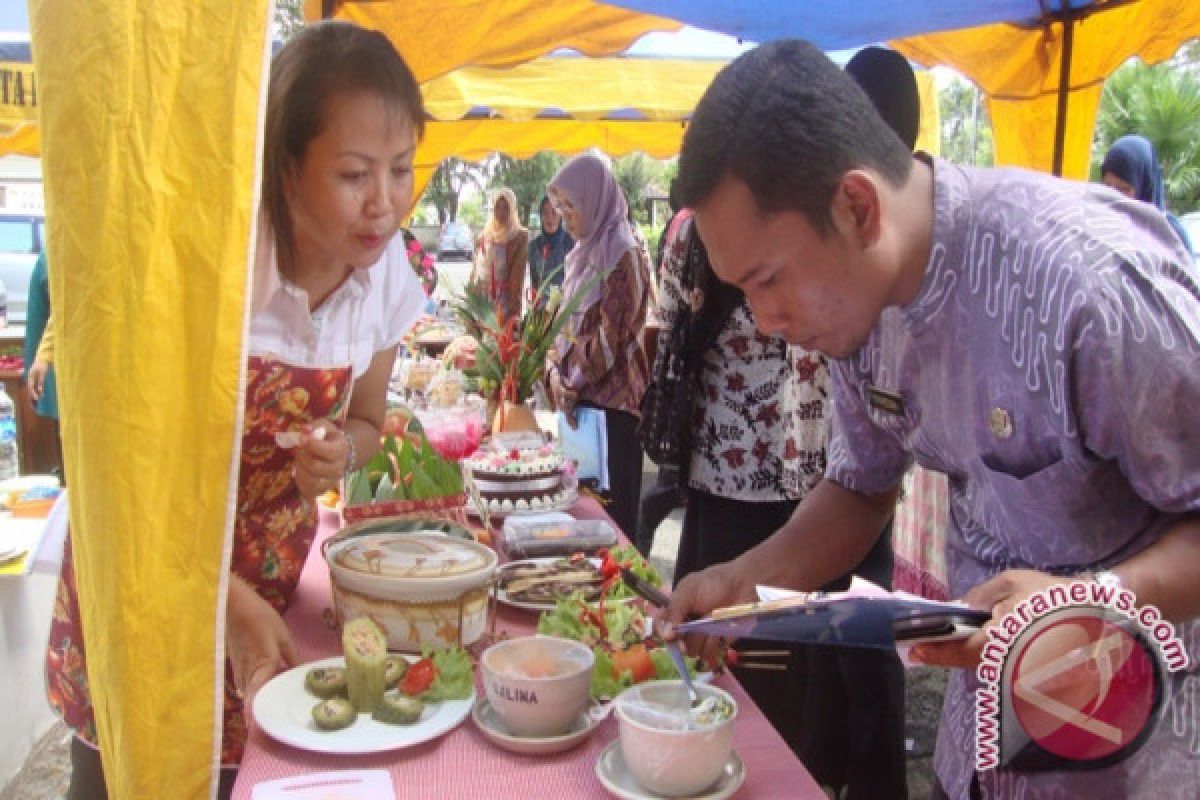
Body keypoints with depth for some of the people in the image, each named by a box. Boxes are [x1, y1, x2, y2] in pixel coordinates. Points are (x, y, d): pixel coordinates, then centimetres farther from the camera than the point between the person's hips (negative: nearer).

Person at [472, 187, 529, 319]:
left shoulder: (520, 236, 0)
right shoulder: (483, 236, 16)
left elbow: (518, 271, -8)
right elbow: (477, 269, 16)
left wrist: (514, 303, -16)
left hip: (506, 301, -4)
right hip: (482, 300, 5)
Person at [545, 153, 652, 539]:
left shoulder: (622, 254, -12)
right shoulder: (584, 253, 14)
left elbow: (610, 338, -15)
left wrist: (571, 384, -6)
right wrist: (556, 370, 3)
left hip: (612, 402, -8)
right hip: (581, 398, 8)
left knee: (613, 511, -3)